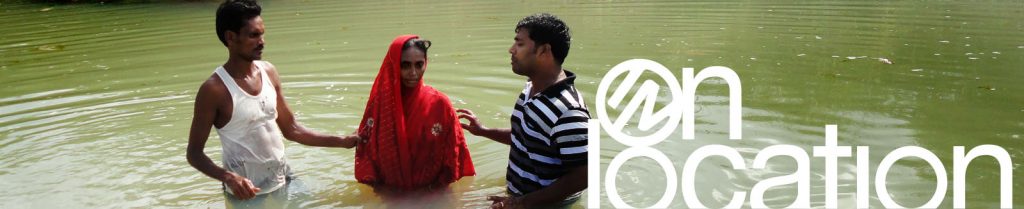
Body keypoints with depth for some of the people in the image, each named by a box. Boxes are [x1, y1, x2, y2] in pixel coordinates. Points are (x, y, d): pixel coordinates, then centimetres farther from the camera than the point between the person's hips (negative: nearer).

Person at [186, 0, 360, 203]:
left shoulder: (268, 72, -1)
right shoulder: (214, 89, -19)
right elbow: (194, 153, -14)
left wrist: (343, 141, 3)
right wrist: (228, 177, -32)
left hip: (284, 182, 5)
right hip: (249, 194, -5)